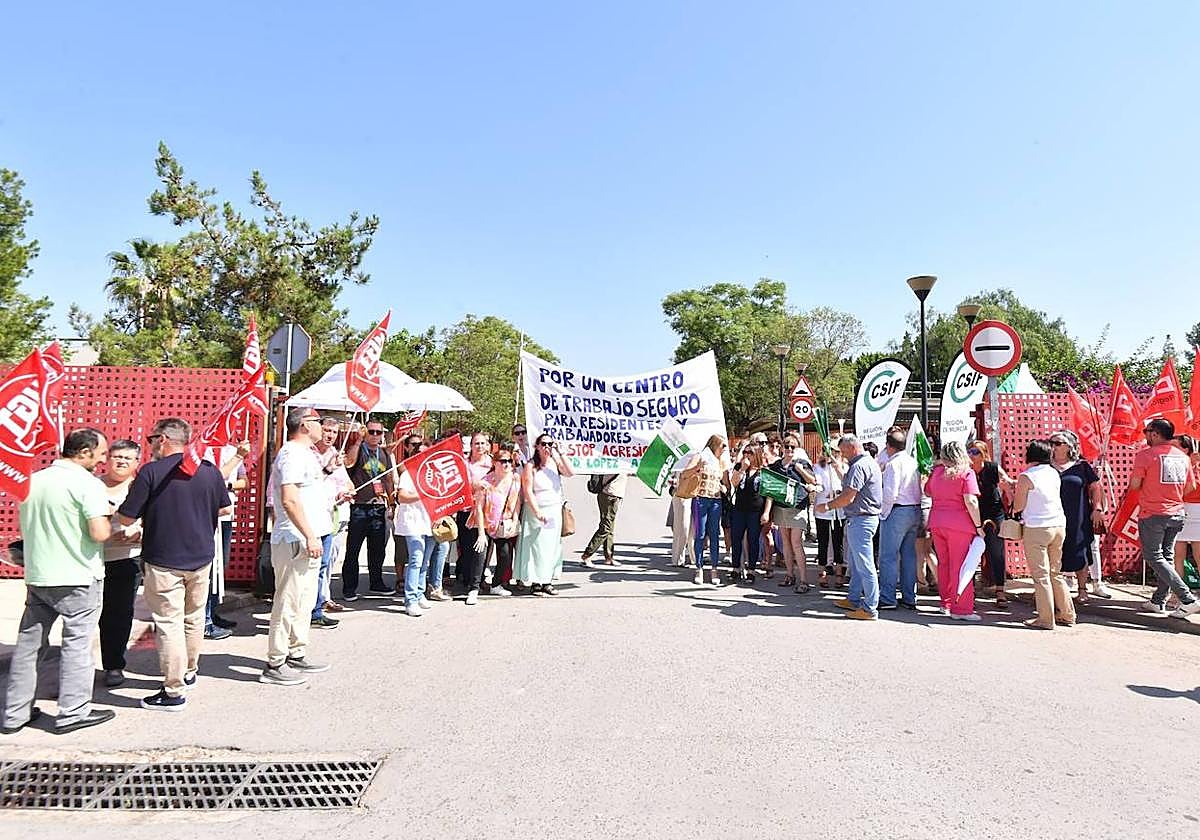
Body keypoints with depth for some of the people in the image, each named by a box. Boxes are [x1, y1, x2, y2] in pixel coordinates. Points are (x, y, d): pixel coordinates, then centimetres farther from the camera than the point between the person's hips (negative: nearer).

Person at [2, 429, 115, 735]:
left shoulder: (33, 480, 8)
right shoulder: (88, 484, -15)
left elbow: (26, 528, 19)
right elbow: (99, 534, -23)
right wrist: (109, 520, -4)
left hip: (36, 575, 7)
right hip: (78, 578, -7)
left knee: (28, 643, 13)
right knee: (77, 643, 3)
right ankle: (72, 712, 9)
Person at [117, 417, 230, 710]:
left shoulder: (151, 472, -13)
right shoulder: (209, 470, 0)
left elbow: (126, 518, -10)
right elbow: (224, 509, 10)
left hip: (163, 561, -5)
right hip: (201, 557, 5)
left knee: (169, 623, 1)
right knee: (194, 618, 19)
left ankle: (174, 692, 5)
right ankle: (189, 672, 35)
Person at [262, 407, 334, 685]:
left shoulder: (305, 453, 18)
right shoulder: (293, 454, -15)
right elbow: (289, 500, -23)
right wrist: (309, 536, -24)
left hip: (308, 538, 11)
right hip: (296, 540, -11)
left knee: (304, 600, 16)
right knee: (289, 602, -5)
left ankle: (297, 655, 26)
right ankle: (275, 665, 2)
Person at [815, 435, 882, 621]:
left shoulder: (859, 466, -18)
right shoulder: (870, 462, 16)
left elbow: (848, 497, -21)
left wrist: (828, 506, -9)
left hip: (861, 520, -11)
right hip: (864, 518, 11)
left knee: (864, 565, -5)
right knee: (854, 562, 19)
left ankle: (870, 609, 0)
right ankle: (853, 599, 28)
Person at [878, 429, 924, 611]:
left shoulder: (893, 463, -13)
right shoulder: (913, 462, 11)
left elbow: (890, 493, -19)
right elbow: (919, 489, 11)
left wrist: (883, 512, -9)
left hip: (897, 511, -8)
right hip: (915, 511, 8)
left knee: (888, 556, -3)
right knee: (909, 555, 12)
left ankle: (887, 598, -1)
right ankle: (909, 598, 17)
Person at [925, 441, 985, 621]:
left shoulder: (936, 471, 9)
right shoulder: (966, 473, -6)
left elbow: (928, 492, 25)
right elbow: (971, 501, -14)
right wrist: (979, 525, -8)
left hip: (936, 523, 5)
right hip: (959, 525, -5)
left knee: (943, 564, 15)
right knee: (960, 567, -1)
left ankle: (946, 603, 23)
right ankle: (961, 609, 1)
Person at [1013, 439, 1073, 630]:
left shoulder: (1026, 477, -11)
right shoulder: (1054, 473, 7)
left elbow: (1018, 506, -6)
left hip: (1037, 528, -6)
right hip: (1059, 526, 7)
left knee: (1040, 575, -1)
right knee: (1055, 572, 16)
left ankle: (1046, 619, 1)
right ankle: (1067, 614, 21)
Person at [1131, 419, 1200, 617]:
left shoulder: (1145, 455, -14)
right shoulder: (1182, 456, 6)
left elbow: (1134, 485, -12)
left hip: (1152, 514, -7)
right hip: (1177, 514, 7)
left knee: (1155, 558, 0)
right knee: (1166, 557, 15)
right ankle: (1158, 601, 18)